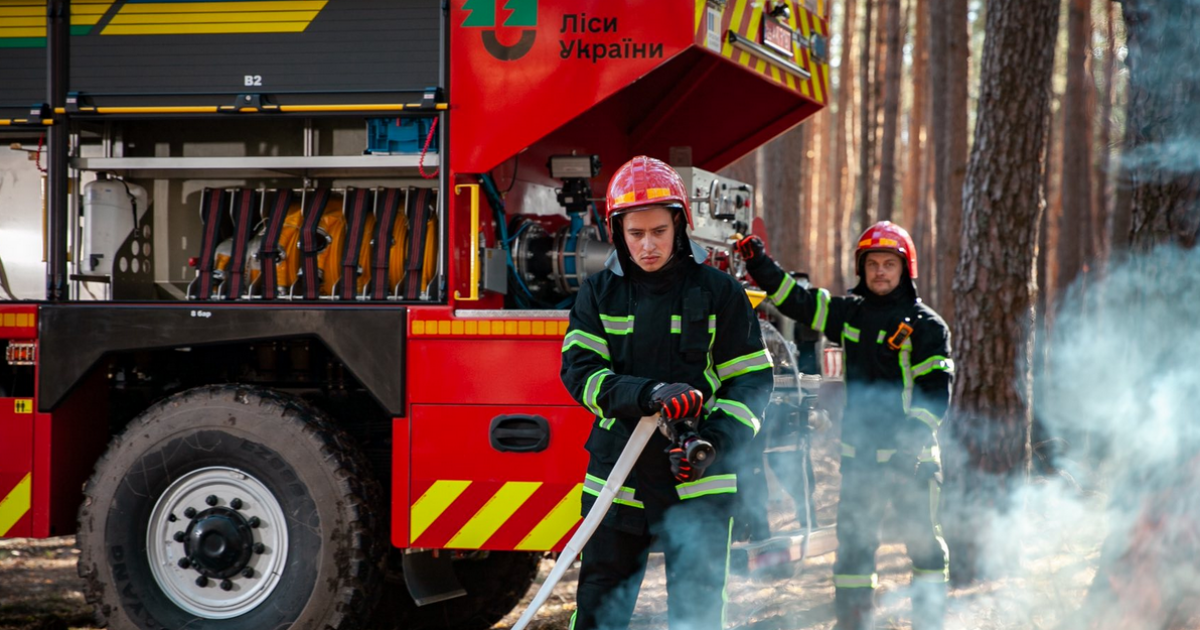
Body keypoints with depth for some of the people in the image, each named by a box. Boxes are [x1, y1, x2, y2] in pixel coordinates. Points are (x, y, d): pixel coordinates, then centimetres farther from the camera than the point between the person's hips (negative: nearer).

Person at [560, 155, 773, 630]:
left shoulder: (718, 293, 1)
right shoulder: (598, 294, 5)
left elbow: (752, 380, 3)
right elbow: (579, 370, -6)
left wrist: (712, 441, -14)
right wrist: (648, 396, -24)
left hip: (699, 484, -1)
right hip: (618, 478, 1)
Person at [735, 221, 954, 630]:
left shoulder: (926, 325, -3)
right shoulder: (850, 314, 11)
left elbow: (937, 391, -8)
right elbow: (794, 299, 14)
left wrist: (912, 440, -19)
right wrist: (758, 263, 4)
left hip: (911, 456, -4)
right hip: (859, 453, 5)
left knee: (923, 541, 0)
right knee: (853, 542, 7)